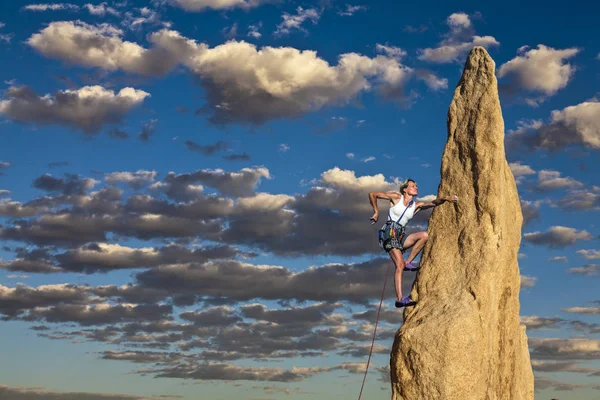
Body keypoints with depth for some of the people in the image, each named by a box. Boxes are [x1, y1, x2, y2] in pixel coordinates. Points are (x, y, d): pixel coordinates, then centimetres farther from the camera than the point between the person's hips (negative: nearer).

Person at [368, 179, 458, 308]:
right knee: (400, 265, -21)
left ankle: (408, 262, -11)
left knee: (424, 235, -19)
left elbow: (434, 203, -1)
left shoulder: (417, 205, 15)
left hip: (401, 235, 6)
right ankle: (399, 299, -29)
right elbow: (372, 194, 7)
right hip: (390, 231, -6)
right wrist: (376, 212, 6)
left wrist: (445, 199, -19)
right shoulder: (396, 197, 4)